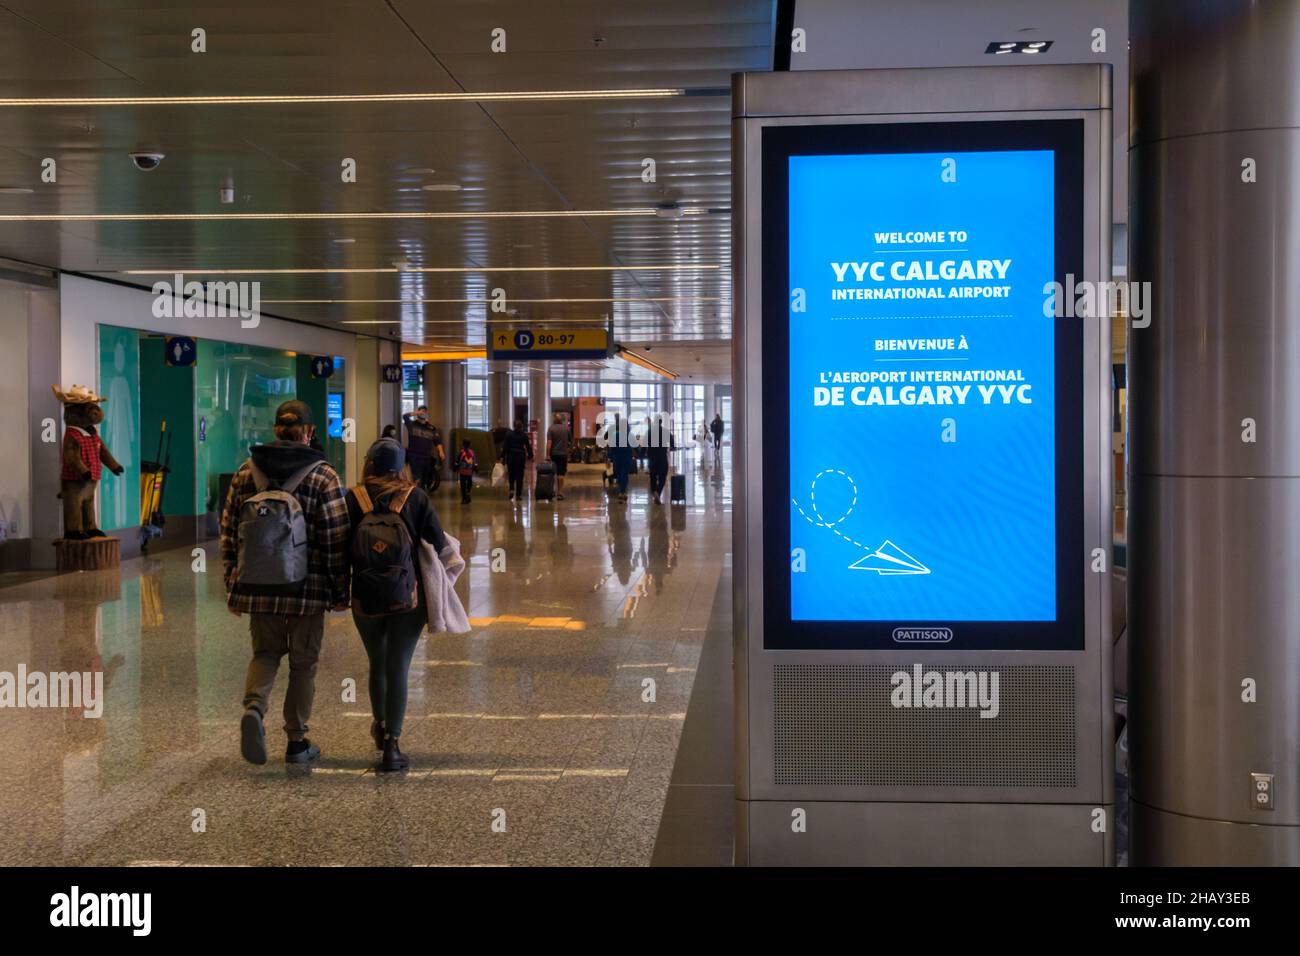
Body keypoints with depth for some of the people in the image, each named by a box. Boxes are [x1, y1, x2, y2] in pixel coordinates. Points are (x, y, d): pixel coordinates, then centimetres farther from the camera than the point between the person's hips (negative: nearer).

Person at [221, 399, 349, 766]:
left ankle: (253, 707, -9)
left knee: (265, 652, 18)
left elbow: (228, 534, 7)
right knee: (303, 662, 11)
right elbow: (335, 541, -9)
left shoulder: (246, 472, 4)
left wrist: (232, 585, 15)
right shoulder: (323, 477, -8)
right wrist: (340, 592, 0)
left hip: (257, 587, 3)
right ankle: (296, 742, 17)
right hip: (307, 588, -3)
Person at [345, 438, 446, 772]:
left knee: (377, 663, 21)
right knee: (398, 667, 2)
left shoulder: (353, 499, -3)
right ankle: (391, 745, -4)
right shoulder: (416, 498, -3)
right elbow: (439, 545, -5)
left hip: (365, 598, 2)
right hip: (408, 596, -1)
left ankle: (380, 726, 42)